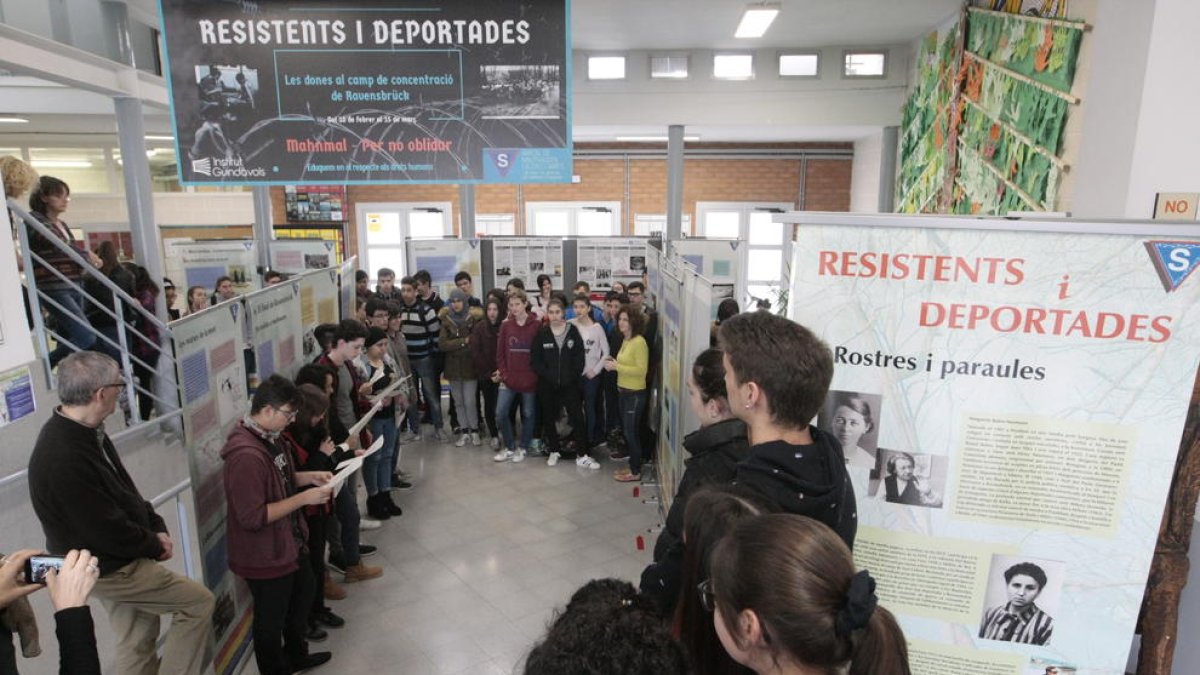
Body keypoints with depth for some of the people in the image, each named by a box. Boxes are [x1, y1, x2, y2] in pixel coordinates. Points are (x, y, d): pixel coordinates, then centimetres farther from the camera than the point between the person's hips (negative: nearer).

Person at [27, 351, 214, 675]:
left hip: (118, 559, 9)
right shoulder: (64, 458, -33)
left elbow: (124, 490, 9)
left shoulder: (84, 430, -1)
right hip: (108, 568, -9)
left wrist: (156, 527, 0)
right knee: (198, 602, -1)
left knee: (138, 640, 21)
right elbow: (107, 531, -26)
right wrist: (154, 545, -10)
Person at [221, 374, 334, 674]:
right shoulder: (246, 455, -32)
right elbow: (253, 517, -31)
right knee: (271, 619, 12)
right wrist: (304, 498, -27)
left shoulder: (271, 437, -1)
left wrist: (310, 477, -1)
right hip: (265, 555, -10)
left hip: (288, 541, 10)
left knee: (304, 592, 28)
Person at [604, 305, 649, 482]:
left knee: (632, 432, 0)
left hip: (635, 394, -9)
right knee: (626, 431, 15)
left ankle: (636, 472, 11)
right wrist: (614, 363, 1)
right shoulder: (625, 341, 10)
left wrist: (617, 366, -21)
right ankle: (632, 466, 27)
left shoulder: (639, 342, -17)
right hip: (623, 391, 9)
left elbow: (641, 370, -22)